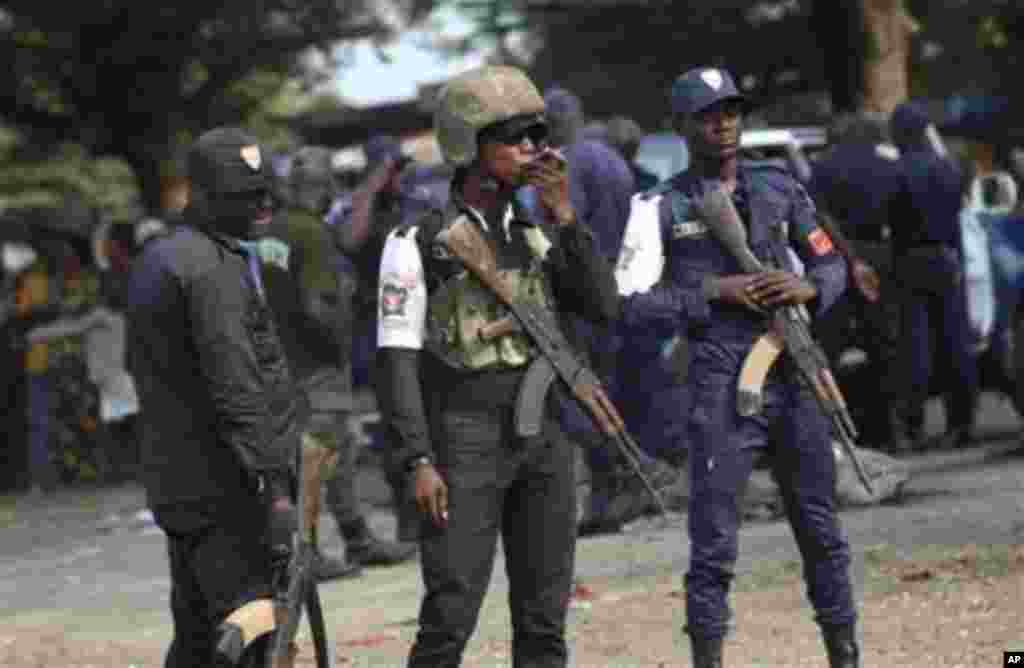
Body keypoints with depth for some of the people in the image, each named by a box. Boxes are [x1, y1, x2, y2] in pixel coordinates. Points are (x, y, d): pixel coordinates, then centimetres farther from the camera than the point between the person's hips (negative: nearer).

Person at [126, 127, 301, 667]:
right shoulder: (213, 270, -16)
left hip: (173, 483, 10)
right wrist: (277, 487, -23)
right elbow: (237, 390, -22)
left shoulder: (155, 259, 16)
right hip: (224, 489, -10)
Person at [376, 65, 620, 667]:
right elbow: (398, 360, -8)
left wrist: (565, 217, -8)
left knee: (545, 618, 7)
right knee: (451, 617, -10)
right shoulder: (419, 239, -5)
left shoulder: (539, 231, 11)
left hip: (545, 436, 5)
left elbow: (603, 307, 0)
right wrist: (418, 462, -15)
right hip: (466, 442, -5)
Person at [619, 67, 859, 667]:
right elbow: (633, 304, -5)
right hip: (722, 389, -4)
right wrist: (713, 292, -14)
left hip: (797, 376, 4)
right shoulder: (664, 207, -1)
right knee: (714, 542, -4)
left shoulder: (780, 188, 9)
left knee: (822, 529, 9)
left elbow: (833, 264, 15)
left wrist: (807, 287, -8)